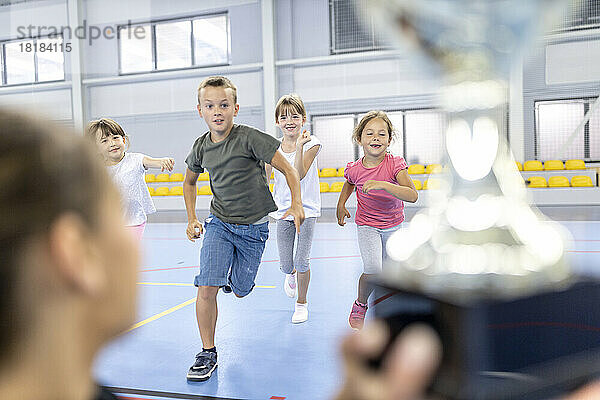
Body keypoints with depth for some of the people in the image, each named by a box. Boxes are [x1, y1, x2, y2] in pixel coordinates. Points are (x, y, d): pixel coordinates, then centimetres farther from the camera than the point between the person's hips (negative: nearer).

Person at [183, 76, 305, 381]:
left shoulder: (249, 138, -16)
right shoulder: (201, 147, -1)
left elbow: (288, 170, -13)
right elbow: (189, 181, 18)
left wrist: (296, 204, -25)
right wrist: (191, 219, 10)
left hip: (254, 227, -2)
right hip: (219, 224, 3)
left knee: (240, 291, 10)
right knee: (206, 288, -13)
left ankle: (234, 276, 49)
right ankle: (207, 353, 6)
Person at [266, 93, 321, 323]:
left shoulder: (310, 143, -7)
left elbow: (299, 174, -20)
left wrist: (299, 146, -28)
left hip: (307, 209, -2)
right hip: (283, 210, 3)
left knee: (301, 261, -6)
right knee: (285, 265, 4)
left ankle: (301, 303, 20)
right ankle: (290, 275, 44)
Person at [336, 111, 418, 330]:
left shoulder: (395, 164, -23)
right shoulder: (354, 169, -17)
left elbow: (412, 196, -36)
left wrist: (383, 185, -47)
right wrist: (341, 205, 6)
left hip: (393, 225, 1)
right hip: (367, 225, -1)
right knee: (372, 270, -20)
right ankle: (360, 305, 9)